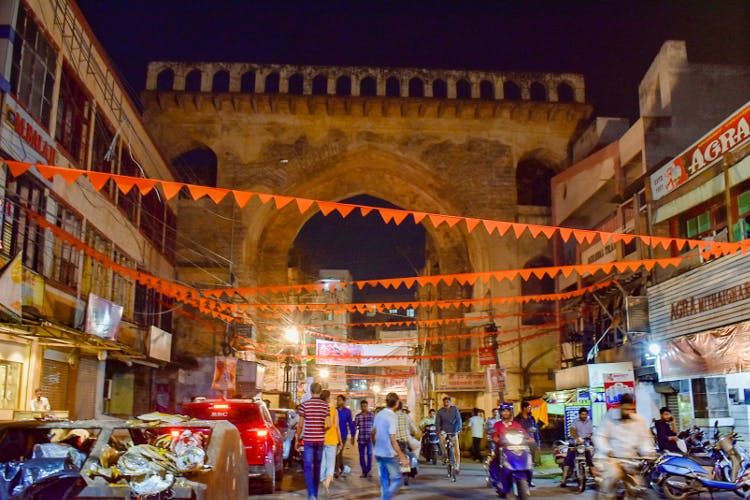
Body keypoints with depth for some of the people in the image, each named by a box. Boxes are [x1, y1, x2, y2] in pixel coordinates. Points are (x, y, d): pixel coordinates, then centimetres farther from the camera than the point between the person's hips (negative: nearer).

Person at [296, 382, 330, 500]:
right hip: (320, 440, 2)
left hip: (309, 440, -2)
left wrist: (297, 439, 8)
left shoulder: (304, 405, -5)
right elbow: (329, 425, -4)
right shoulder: (325, 405, 0)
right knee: (317, 467, 14)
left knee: (309, 468, -2)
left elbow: (300, 425, -3)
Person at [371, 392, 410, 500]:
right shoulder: (391, 417, -17)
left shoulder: (378, 415, 7)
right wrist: (402, 457, -19)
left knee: (384, 481, 15)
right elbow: (393, 440, -21)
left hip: (378, 454, 8)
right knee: (398, 479, 2)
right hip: (389, 454, -8)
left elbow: (373, 433, 16)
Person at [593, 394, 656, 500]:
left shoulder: (639, 420, 7)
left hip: (631, 459, 5)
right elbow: (599, 436, -9)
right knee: (614, 473, -33)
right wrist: (607, 450, -26)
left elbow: (645, 438, 9)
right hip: (609, 457, -5)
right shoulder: (609, 418, -5)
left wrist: (649, 451, -11)